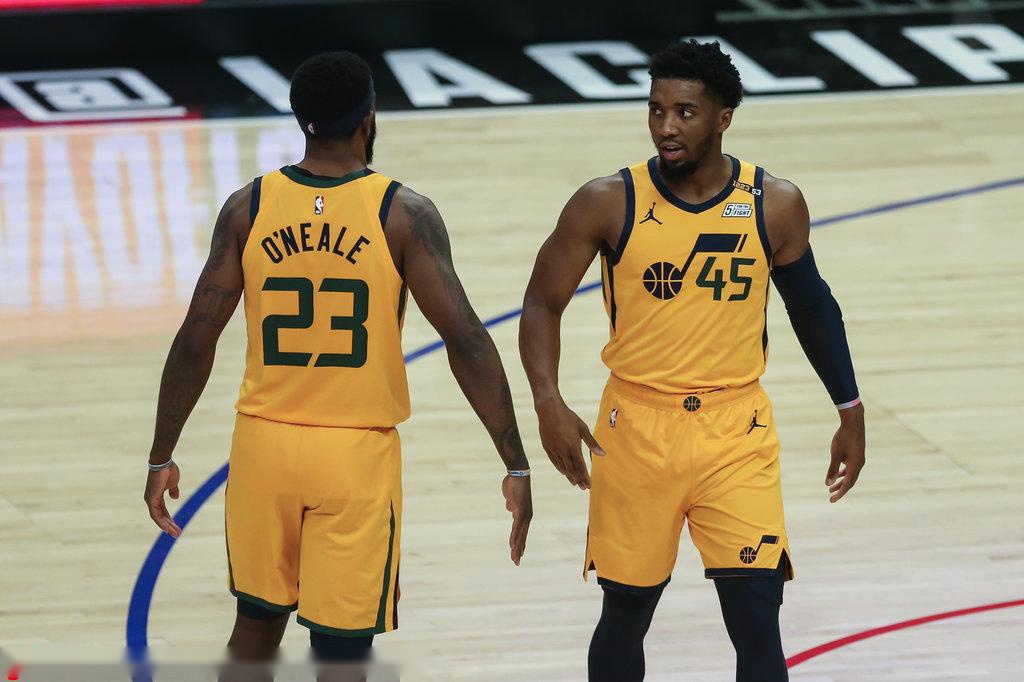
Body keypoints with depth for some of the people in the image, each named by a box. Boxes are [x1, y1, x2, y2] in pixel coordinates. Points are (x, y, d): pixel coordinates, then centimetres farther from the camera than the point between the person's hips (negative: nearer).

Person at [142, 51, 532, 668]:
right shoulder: (403, 215, -9)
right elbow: (466, 341, -14)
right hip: (358, 455, -3)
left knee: (259, 619, 21)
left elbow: (196, 340, -3)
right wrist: (516, 464, -10)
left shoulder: (248, 208, -2)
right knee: (342, 649, 1)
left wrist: (162, 458, 6)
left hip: (265, 446, 3)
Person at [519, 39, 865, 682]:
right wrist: (549, 401, -18)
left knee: (757, 622, -9)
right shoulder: (608, 202, -8)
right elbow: (543, 304, -2)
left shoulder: (776, 205, -4)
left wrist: (851, 412, 14)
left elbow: (811, 305, 12)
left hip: (736, 433, 0)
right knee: (625, 615, 11)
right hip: (637, 429, 0)